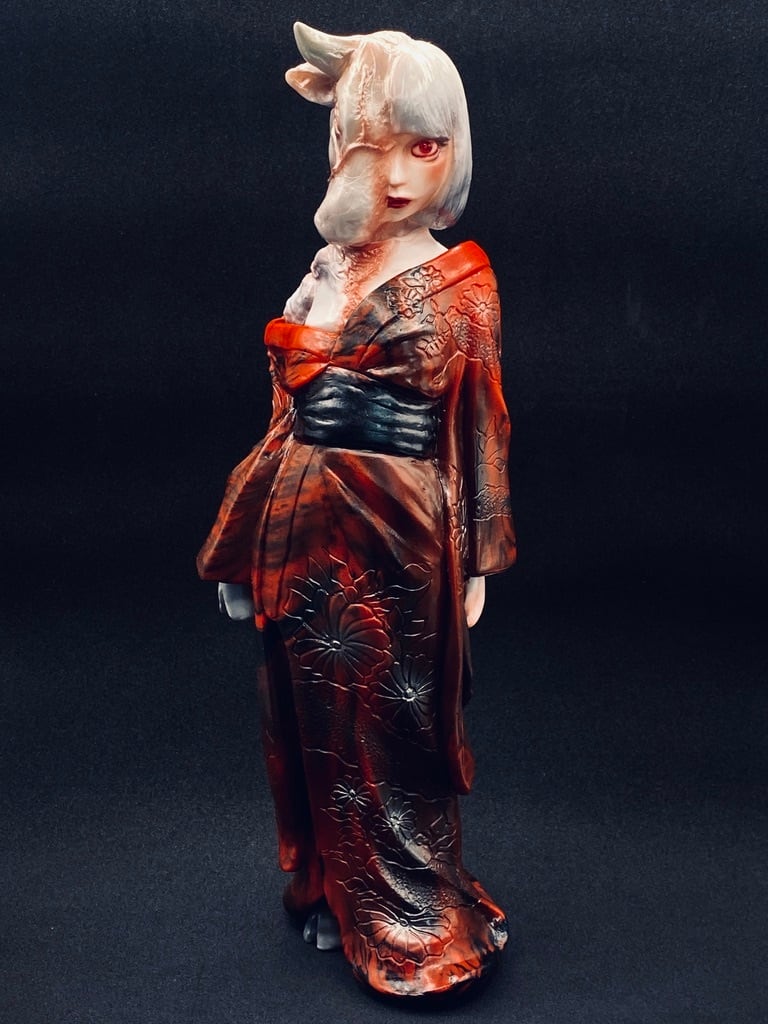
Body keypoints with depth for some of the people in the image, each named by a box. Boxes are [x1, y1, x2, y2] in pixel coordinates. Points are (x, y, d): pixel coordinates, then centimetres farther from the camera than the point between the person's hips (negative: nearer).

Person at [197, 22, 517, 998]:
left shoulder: (458, 285, -3)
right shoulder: (325, 270, 9)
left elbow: (480, 430, -3)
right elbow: (288, 413, 10)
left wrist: (476, 562, -5)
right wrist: (251, 544, 10)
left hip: (398, 534, -5)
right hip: (307, 531, 5)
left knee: (392, 727, 7)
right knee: (314, 721, 15)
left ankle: (411, 928, 31)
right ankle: (332, 898, 39)